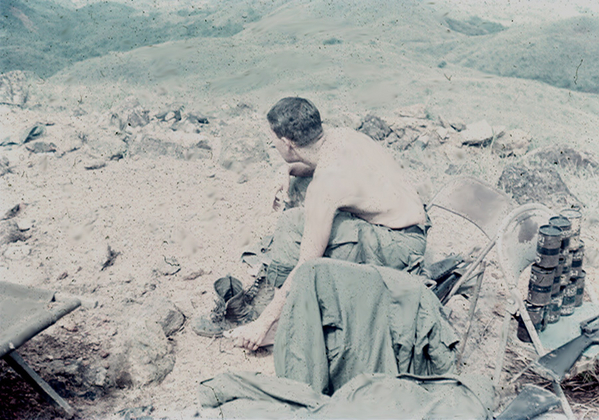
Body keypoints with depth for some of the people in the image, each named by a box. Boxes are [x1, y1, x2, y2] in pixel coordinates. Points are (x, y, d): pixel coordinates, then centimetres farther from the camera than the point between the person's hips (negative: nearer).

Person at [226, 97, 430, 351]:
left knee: (293, 224, -20)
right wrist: (292, 170, 4)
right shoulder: (341, 135, -3)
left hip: (400, 248, -10)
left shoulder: (325, 186, -26)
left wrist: (263, 324, -16)